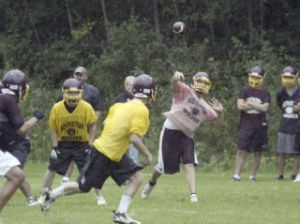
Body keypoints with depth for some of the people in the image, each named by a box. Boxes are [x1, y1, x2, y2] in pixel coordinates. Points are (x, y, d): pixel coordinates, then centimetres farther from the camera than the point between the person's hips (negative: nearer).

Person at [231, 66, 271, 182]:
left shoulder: (265, 93, 5)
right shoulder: (244, 91, 4)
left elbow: (265, 108, -9)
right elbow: (240, 105, -8)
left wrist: (249, 104, -11)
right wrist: (258, 106, -8)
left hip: (260, 126, 1)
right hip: (245, 125, -1)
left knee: (257, 152, 4)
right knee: (241, 150, -6)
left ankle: (253, 175, 11)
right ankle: (236, 174, -6)